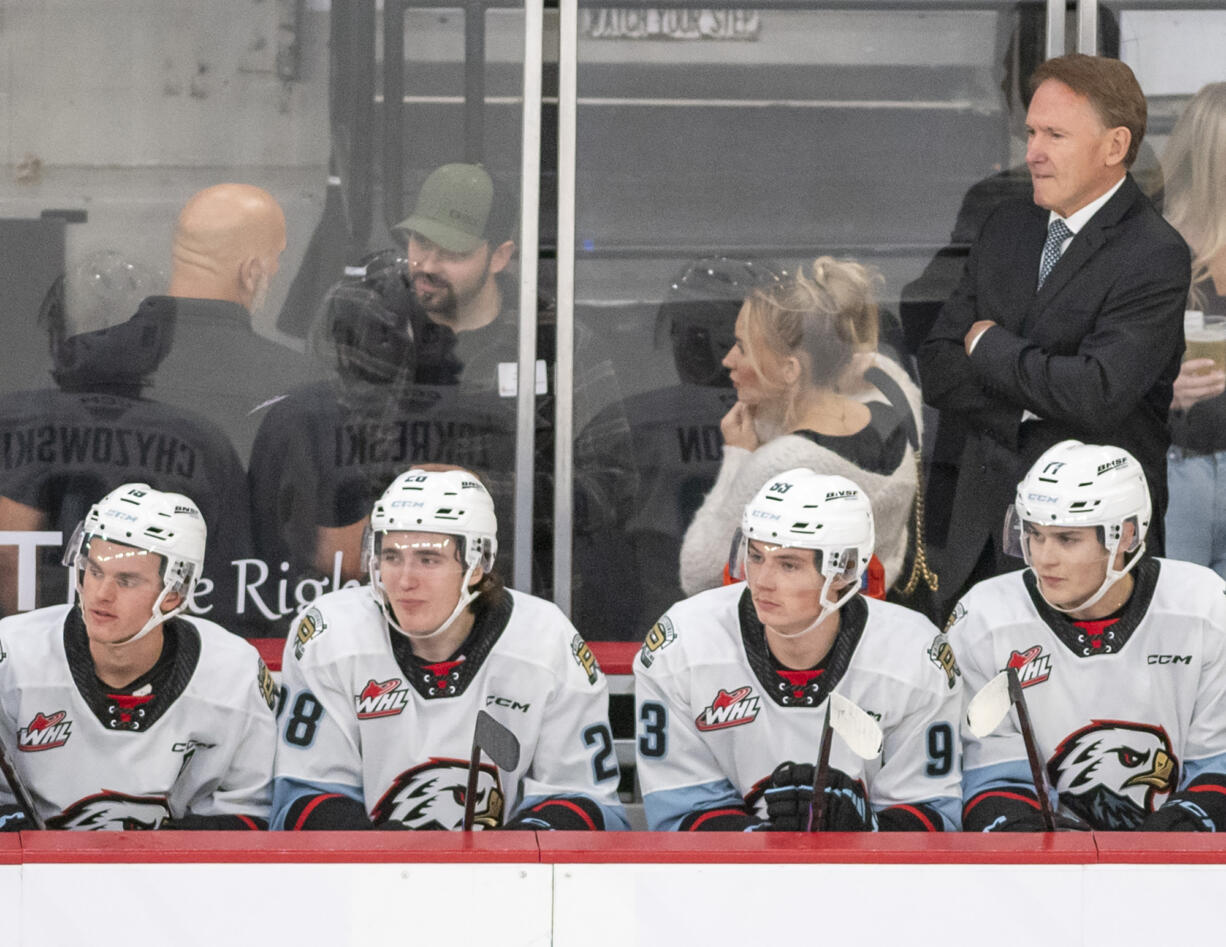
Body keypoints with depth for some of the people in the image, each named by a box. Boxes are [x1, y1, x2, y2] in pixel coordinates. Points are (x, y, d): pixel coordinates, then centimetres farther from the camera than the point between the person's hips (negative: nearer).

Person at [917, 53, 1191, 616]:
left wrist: (990, 347, -7)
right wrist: (1025, 407, -9)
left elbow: (1096, 395, -22)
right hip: (981, 527, 6)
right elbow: (938, 368, 10)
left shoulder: (1155, 258, -11)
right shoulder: (1008, 227, 13)